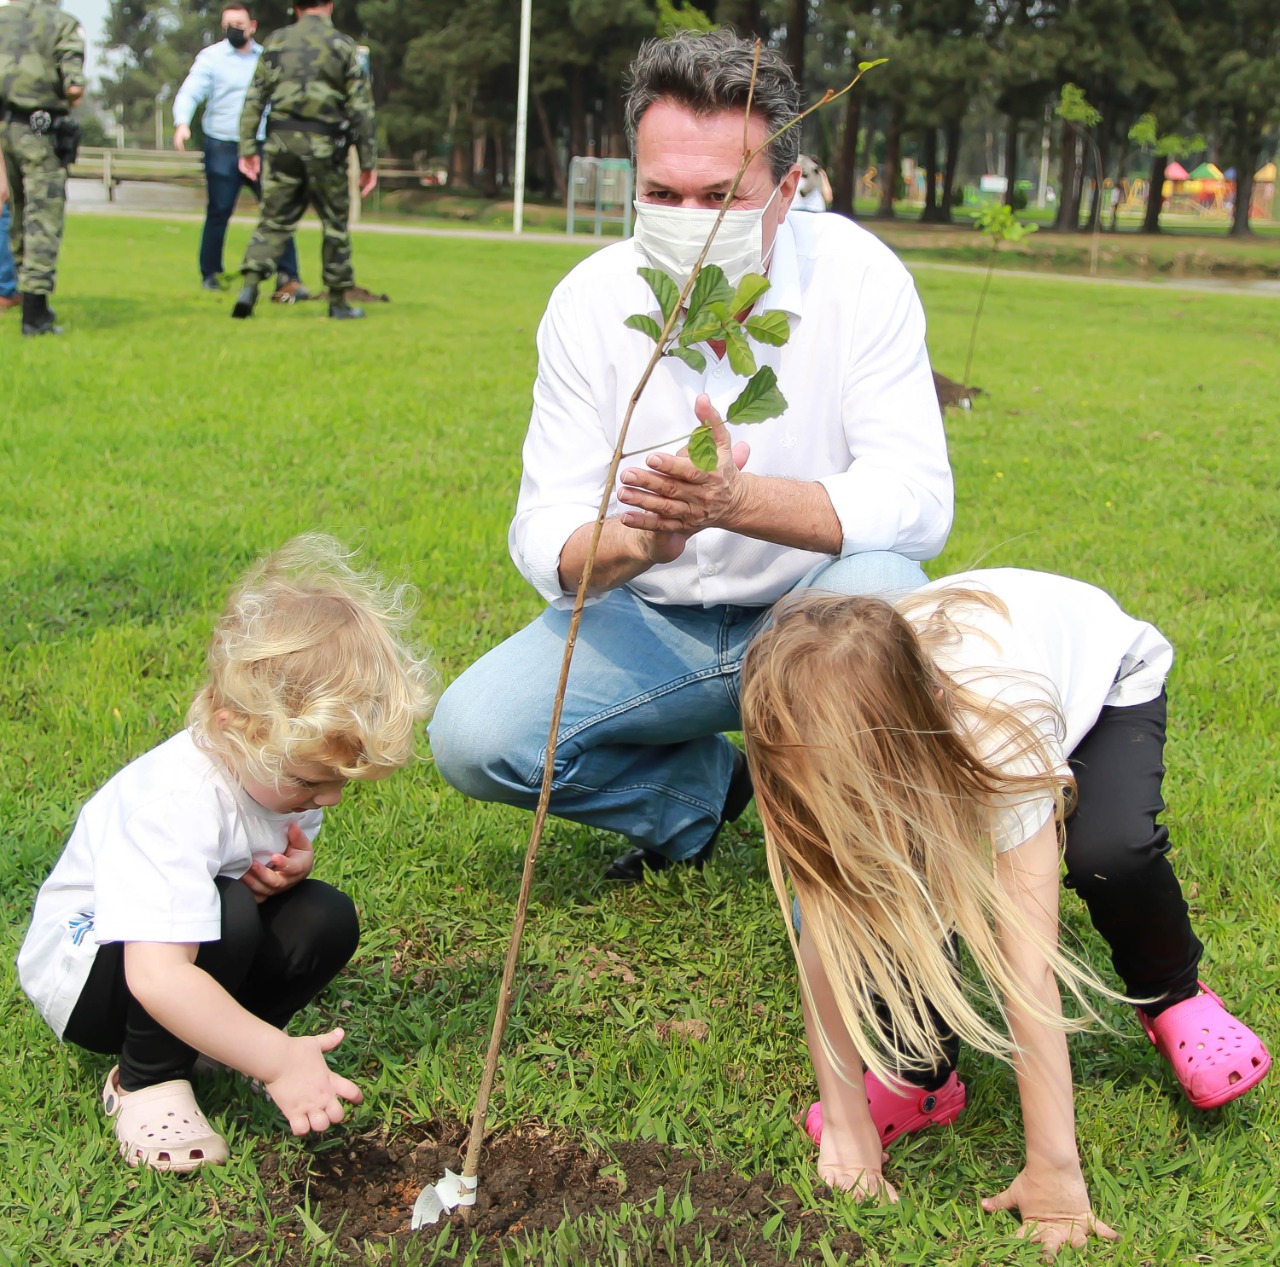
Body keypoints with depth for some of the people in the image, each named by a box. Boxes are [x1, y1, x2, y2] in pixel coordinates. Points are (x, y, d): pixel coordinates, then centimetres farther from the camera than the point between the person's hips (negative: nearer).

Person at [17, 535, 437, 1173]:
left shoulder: (283, 763, -11)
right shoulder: (175, 806, -37)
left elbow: (283, 852, 10)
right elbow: (157, 977, -44)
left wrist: (292, 865, -16)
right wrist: (277, 1060, -43)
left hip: (203, 950, 7)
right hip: (86, 966, -7)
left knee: (325, 919, -18)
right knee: (226, 915, -36)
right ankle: (147, 1082, -15)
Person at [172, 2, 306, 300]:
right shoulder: (211, 57, 1)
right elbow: (189, 93, -8)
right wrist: (182, 123, -26)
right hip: (222, 148, -3)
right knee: (218, 212, 1)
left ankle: (289, 278, -3)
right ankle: (210, 275, 15)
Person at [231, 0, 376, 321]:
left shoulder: (275, 42, 9)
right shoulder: (343, 45, 1)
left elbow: (254, 98, 5)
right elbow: (361, 107, -2)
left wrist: (247, 148, 8)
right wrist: (368, 162, 2)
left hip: (281, 140, 2)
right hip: (323, 144, -2)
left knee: (274, 220, 8)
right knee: (335, 224, 9)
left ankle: (250, 284, -8)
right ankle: (338, 301, 13)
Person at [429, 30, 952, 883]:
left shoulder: (856, 277, -16)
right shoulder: (591, 301, -11)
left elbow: (918, 502, -25)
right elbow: (547, 542, -14)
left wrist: (734, 500, -42)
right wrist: (643, 540, -39)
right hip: (652, 623, 2)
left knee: (880, 587, -36)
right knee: (471, 735, -19)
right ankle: (698, 791, 10)